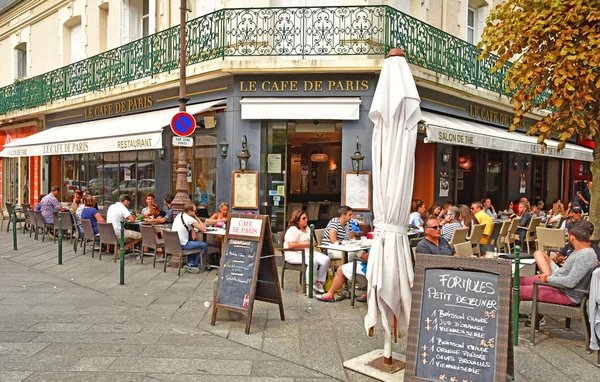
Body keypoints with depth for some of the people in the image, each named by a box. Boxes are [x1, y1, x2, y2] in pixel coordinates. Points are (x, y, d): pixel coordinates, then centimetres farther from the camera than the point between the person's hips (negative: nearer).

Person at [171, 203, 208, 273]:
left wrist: (192, 229, 7)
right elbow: (204, 229, -10)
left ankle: (190, 263, 26)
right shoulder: (190, 219, -15)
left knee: (192, 242, 34)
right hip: (182, 245, -9)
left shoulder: (178, 216, 9)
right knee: (204, 245, -2)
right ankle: (193, 266, 7)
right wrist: (197, 219, -2)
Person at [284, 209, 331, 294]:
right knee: (313, 261, -35)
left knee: (326, 259, -15)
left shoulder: (307, 228, 21)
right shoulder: (292, 230, -8)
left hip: (307, 252, 9)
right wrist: (307, 244, -16)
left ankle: (319, 282, -6)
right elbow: (291, 245, -20)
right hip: (294, 254, -8)